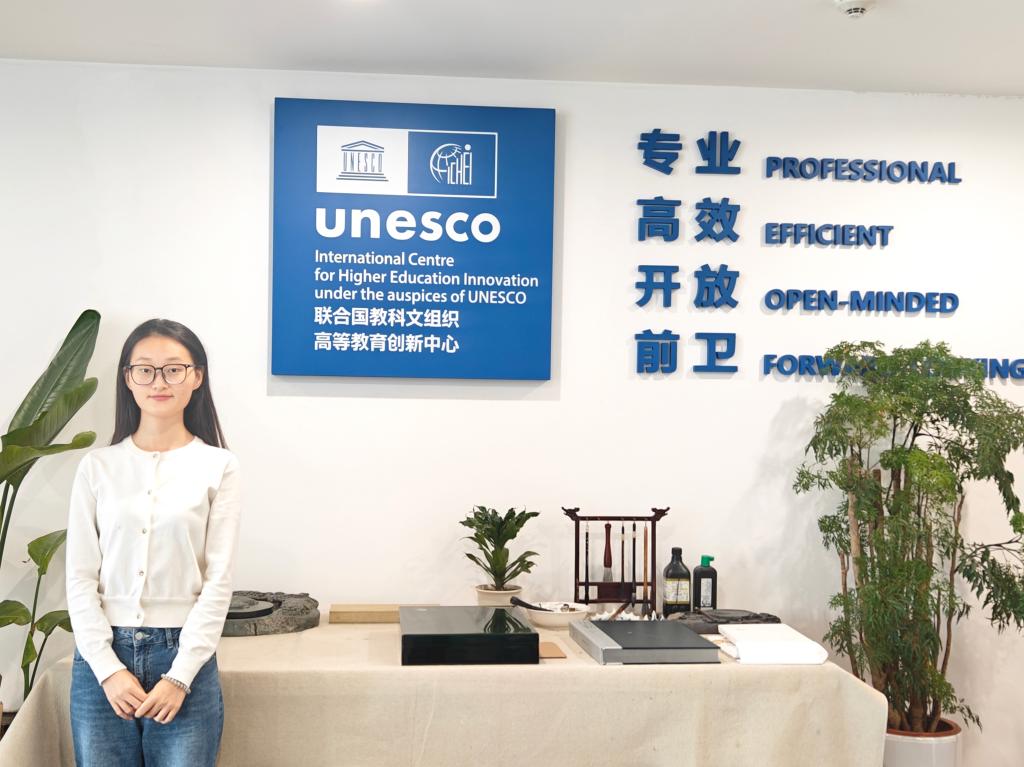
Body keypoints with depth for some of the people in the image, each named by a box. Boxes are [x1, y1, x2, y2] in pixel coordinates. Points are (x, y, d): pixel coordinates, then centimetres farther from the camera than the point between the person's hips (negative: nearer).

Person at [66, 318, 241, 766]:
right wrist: (108, 668, -8)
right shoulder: (97, 467, 3)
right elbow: (80, 577, 2)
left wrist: (180, 676, -10)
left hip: (183, 653, -1)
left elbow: (218, 579, -4)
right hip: (102, 657, 1)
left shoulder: (218, 466, -1)